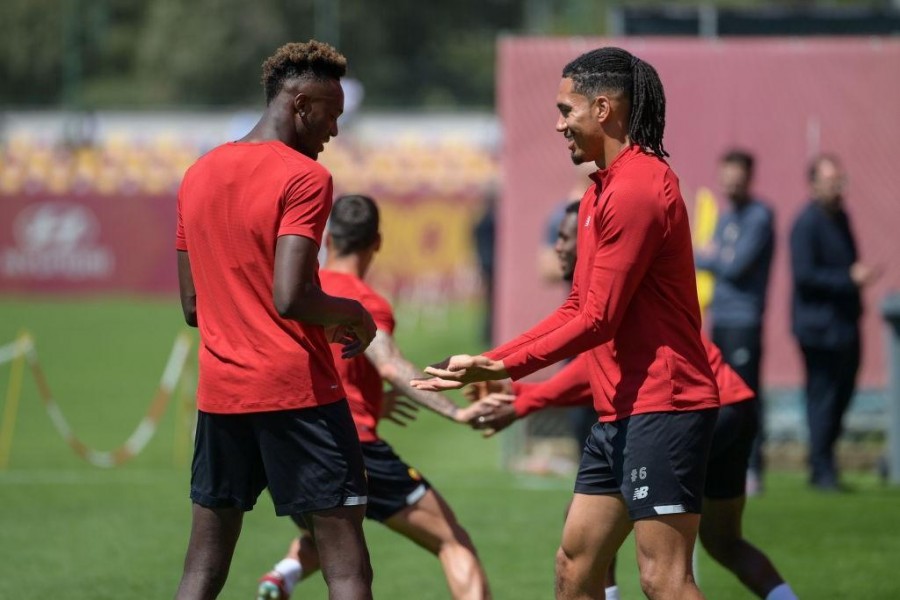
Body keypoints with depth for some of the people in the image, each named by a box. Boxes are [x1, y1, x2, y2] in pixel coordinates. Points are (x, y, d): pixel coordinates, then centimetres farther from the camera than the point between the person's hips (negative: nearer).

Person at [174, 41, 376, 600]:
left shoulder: (199, 175, 12)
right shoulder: (304, 177, -10)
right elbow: (289, 299, -20)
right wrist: (352, 314, -3)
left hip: (219, 395, 7)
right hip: (298, 391, -7)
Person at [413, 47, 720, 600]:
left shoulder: (637, 186, -15)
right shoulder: (603, 190, 17)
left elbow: (598, 320, -17)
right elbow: (577, 308, 21)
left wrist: (504, 367, -11)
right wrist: (488, 364, 14)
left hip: (662, 410, -11)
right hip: (621, 412, 11)